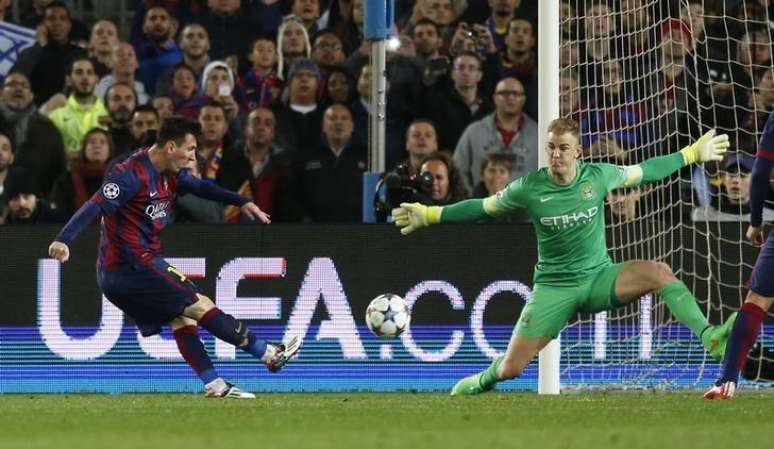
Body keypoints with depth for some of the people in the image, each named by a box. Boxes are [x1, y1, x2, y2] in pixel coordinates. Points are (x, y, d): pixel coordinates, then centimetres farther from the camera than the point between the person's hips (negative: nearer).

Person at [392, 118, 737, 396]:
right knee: (509, 369, -3)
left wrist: (693, 153, 12)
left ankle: (709, 337, -34)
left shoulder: (598, 176, -7)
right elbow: (481, 208, 5)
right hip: (553, 287, -1)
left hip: (599, 277, 1)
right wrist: (428, 215, 4)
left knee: (659, 272, -29)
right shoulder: (528, 188, -10)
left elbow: (644, 171, 8)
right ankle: (481, 383, 34)